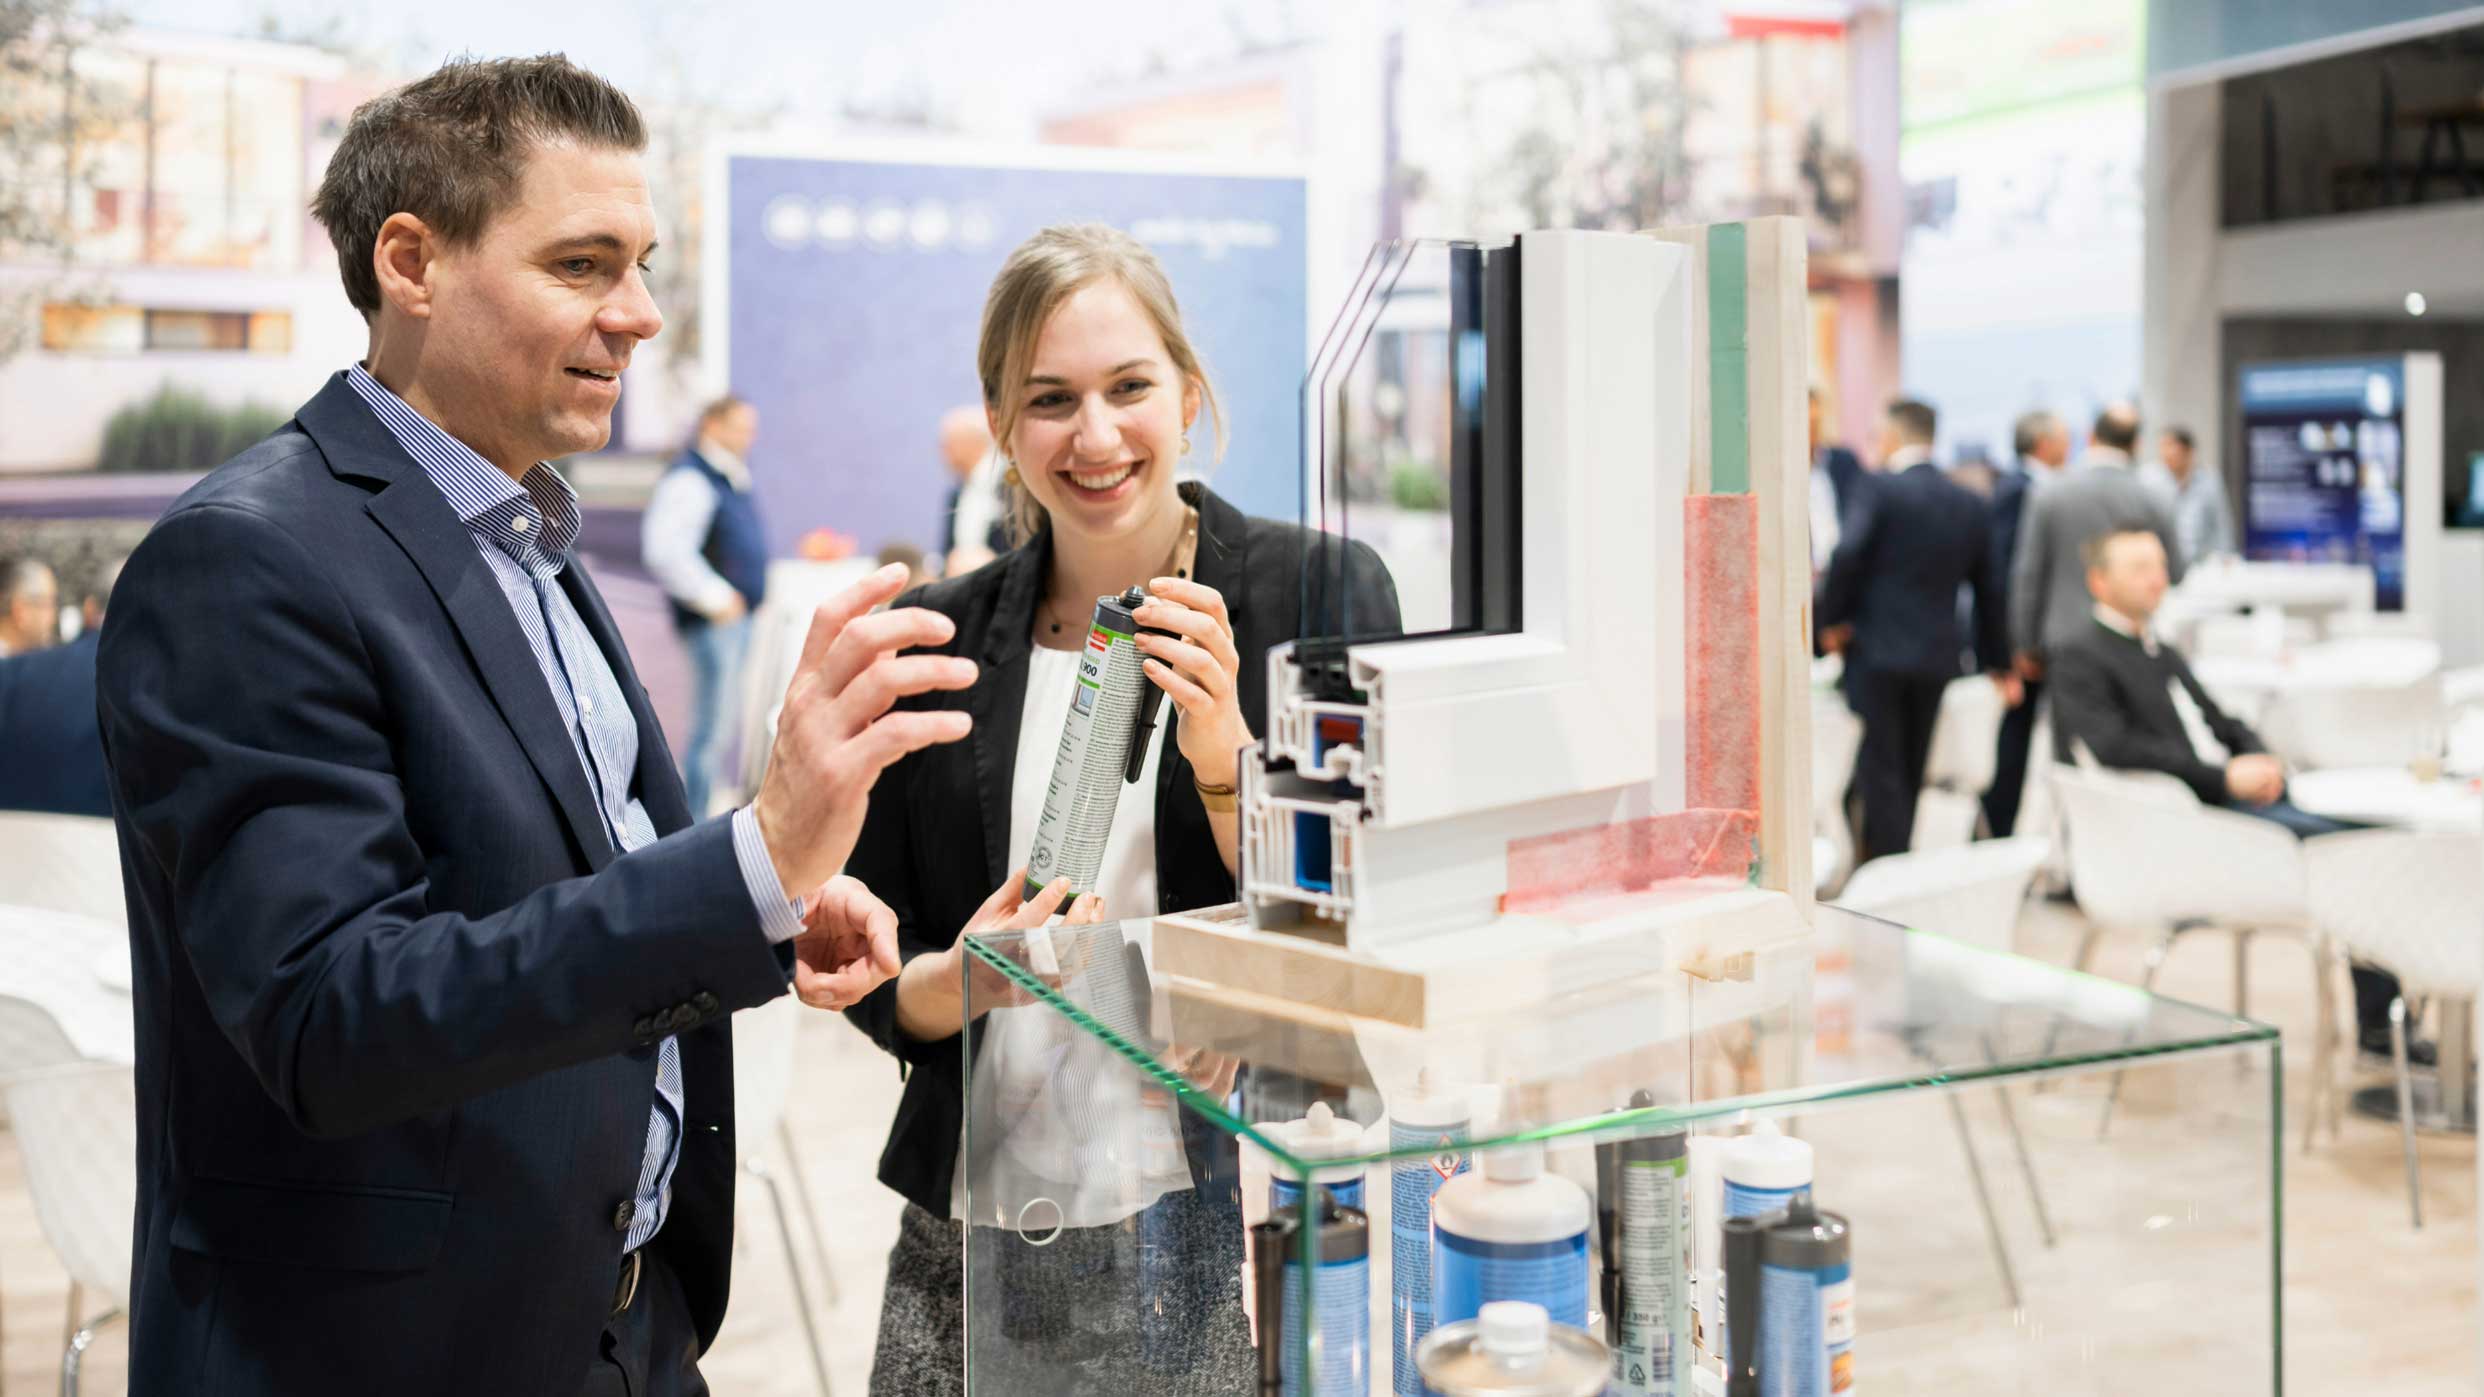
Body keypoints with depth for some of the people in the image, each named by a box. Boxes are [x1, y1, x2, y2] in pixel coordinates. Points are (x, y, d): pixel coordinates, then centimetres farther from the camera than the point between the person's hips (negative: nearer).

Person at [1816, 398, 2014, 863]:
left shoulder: (1882, 488, -8)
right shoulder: (1968, 503, 10)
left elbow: (1847, 559, -17)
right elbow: (1987, 588, 17)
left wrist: (1828, 617, -2)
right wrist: (1998, 663, 24)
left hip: (1879, 650, -6)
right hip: (1939, 656, 6)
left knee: (1882, 774, -3)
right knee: (1912, 772, 14)